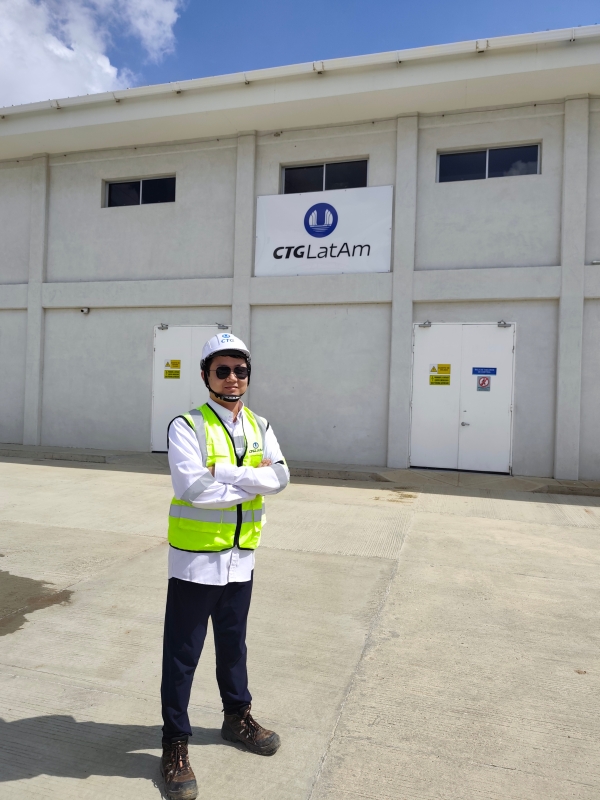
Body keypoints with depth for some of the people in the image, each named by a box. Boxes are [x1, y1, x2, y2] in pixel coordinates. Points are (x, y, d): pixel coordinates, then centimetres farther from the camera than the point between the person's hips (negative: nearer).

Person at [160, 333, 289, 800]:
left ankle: (238, 716, 44)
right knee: (182, 654, 8)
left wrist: (225, 472, -22)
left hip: (241, 556, 5)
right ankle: (175, 743, 28)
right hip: (196, 556, -5)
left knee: (233, 644, 23)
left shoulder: (259, 427, 4)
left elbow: (280, 477, -10)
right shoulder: (187, 426, -13)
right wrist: (253, 481, -17)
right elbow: (192, 487, -26)